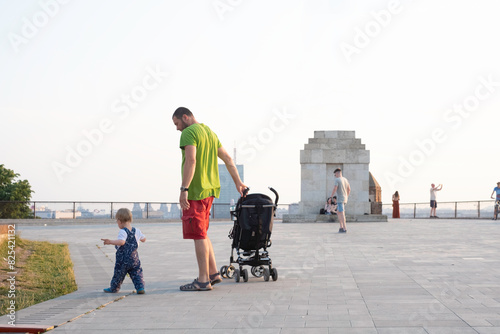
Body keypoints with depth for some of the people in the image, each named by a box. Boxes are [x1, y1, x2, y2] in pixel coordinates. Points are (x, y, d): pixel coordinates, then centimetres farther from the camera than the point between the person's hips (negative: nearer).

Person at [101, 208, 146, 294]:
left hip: (122, 259, -5)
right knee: (137, 273, 10)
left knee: (118, 274, 10)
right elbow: (143, 239, 19)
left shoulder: (123, 232, -16)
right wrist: (139, 237, 41)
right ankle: (140, 287, -4)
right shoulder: (137, 231, 5)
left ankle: (113, 288, 25)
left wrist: (110, 242, -36)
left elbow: (121, 242, -34)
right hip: (134, 258, 5)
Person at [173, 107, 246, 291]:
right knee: (200, 233, 16)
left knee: (198, 235, -5)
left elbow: (191, 161, -24)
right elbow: (227, 158, 21)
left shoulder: (188, 133, -10)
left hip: (195, 191, -9)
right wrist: (238, 182, 24)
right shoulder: (209, 132, 18)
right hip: (209, 190, 9)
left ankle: (203, 281, -2)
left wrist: (184, 189, -27)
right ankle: (213, 273, 16)